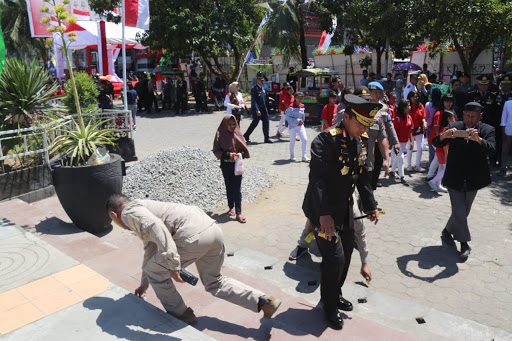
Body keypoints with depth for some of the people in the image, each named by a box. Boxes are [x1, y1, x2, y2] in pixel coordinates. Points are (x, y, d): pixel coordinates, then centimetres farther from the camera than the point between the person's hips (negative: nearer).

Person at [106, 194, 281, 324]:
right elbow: (151, 249, 44)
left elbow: (156, 227, -18)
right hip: (213, 228, 10)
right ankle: (263, 301, 18)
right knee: (214, 283, 25)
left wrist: (172, 265, -20)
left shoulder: (129, 212, 5)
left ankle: (181, 314, 27)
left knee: (155, 272, 13)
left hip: (194, 236, -10)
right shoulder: (143, 208, 34)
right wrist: (144, 284, 55)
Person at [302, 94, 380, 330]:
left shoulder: (359, 142, 5)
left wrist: (370, 205, 11)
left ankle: (336, 293, 41)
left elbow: (362, 176, 13)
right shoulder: (326, 139, -20)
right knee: (334, 258, -5)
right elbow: (317, 178, -28)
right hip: (323, 210, -8)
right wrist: (324, 214, -33)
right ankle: (330, 307, 20)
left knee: (346, 252, 18)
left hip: (345, 209, 8)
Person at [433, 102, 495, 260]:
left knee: (463, 211, 15)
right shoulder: (453, 127, -4)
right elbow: (436, 143, -11)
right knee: (459, 210, -5)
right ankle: (464, 243, 8)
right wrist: (444, 135, -33)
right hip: (454, 178, -2)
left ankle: (447, 231, 38)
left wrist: (478, 139, -42)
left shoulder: (487, 130, -4)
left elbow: (491, 149, -21)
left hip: (473, 180, 2)